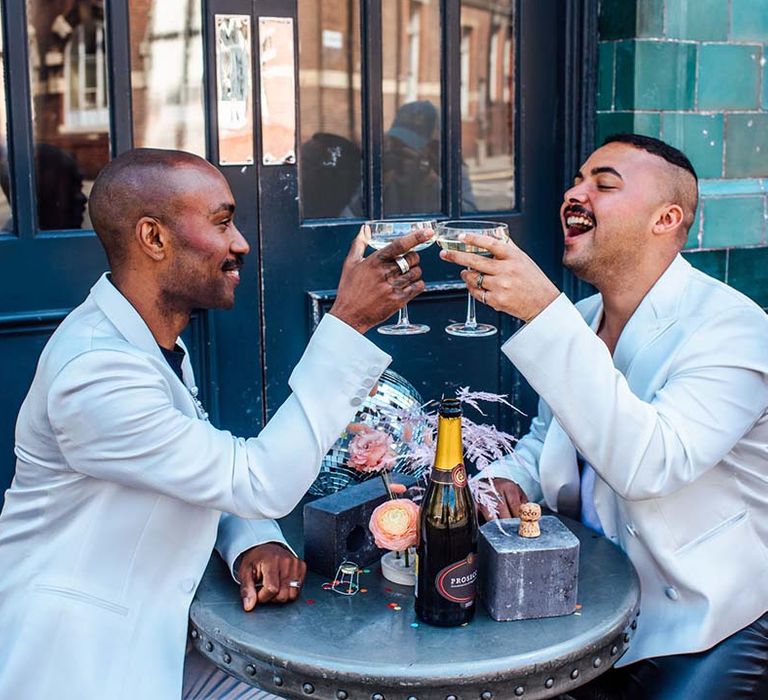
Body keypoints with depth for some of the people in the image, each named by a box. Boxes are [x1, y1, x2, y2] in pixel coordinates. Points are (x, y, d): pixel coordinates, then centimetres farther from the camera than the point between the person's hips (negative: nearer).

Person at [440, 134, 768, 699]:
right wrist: (509, 480, -6)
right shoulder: (578, 320, 5)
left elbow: (648, 465, -35)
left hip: (709, 621, -6)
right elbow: (545, 436, 19)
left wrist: (544, 313, -38)